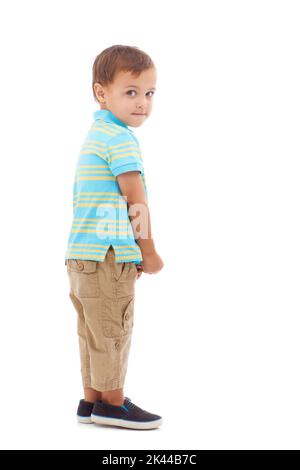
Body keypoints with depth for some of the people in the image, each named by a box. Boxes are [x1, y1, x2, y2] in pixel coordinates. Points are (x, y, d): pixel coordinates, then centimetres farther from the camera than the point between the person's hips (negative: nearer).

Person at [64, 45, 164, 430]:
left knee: (93, 332, 14)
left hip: (81, 254, 10)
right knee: (112, 330, -1)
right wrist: (149, 253, -5)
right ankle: (112, 403, 8)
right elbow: (136, 201, -14)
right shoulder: (120, 138, -13)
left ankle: (92, 400, 21)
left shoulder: (94, 135, 19)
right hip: (109, 255, -10)